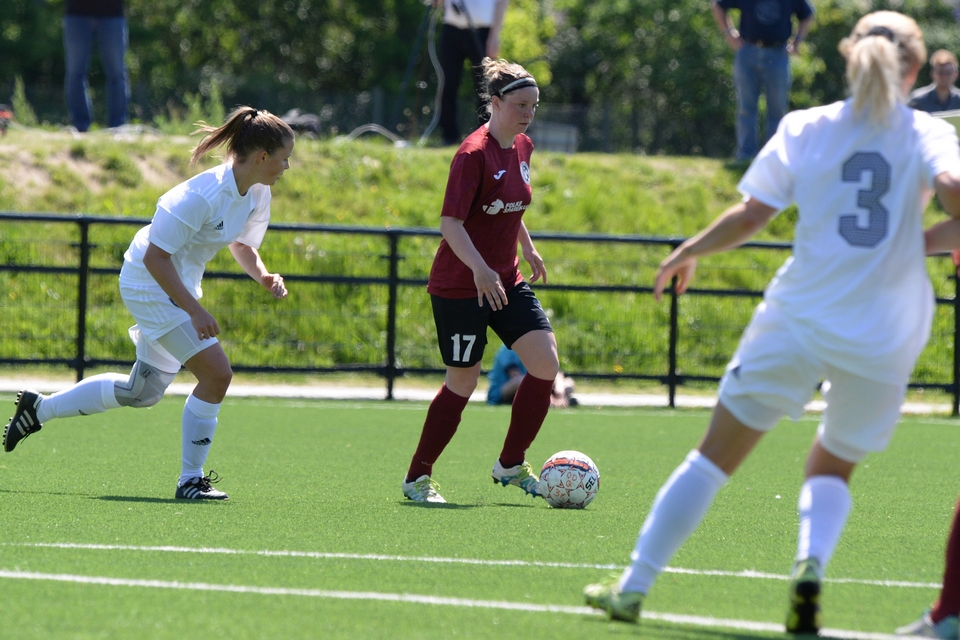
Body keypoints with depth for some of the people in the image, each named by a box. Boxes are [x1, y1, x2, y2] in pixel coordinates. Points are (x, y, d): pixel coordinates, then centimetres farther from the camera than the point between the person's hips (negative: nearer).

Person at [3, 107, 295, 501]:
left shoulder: (258, 194, -2)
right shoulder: (204, 195, -29)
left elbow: (242, 246, 16)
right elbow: (155, 256, -26)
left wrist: (263, 276, -5)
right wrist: (194, 310, -28)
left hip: (177, 288, 10)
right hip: (151, 286, -10)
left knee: (142, 394, 19)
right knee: (217, 373, -18)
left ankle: (39, 408, 35)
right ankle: (190, 480, -7)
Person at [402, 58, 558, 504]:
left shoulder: (522, 148, 7)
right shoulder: (474, 154, -18)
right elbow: (450, 222, -25)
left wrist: (528, 249, 27)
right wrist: (479, 268, -36)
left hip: (506, 281, 8)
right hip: (460, 286, -8)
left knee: (546, 363, -4)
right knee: (462, 383, -2)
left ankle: (511, 465, 10)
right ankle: (417, 478, 13)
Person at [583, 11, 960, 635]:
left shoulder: (804, 129, 3)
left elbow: (750, 216, 0)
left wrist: (689, 251, 15)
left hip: (799, 320, 0)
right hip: (885, 341, 0)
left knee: (716, 455, 10)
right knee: (832, 468, 20)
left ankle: (633, 588, 7)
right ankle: (811, 563, -10)